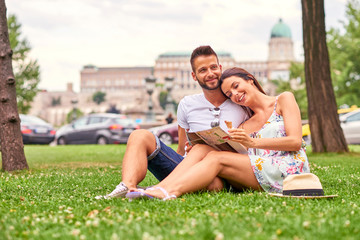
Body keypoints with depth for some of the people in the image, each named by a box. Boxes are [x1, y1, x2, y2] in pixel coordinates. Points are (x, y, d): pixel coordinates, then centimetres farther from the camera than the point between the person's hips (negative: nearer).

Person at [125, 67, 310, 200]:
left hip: (288, 169, -5)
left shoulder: (284, 99, 10)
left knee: (216, 158, -23)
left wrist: (252, 142, -15)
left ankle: (170, 191, -42)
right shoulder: (246, 126, 23)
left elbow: (295, 141, -5)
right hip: (258, 173, 5)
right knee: (202, 148, -13)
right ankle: (161, 187, -34)